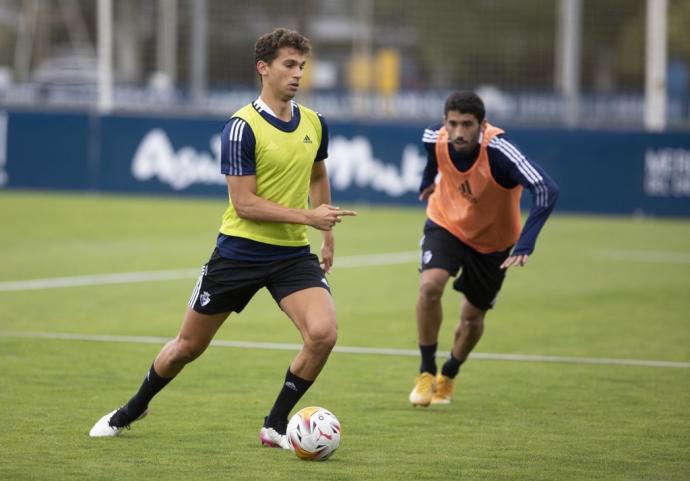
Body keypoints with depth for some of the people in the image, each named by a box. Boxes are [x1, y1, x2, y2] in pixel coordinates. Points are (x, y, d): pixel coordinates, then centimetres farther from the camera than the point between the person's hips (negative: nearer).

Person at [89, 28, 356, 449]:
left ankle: (276, 426, -2)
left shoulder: (314, 124, 3)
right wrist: (308, 216, -24)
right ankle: (134, 409, 37)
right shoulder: (243, 127, -16)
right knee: (188, 346, 9)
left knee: (323, 333, -21)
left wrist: (329, 235, 19)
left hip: (293, 255, 4)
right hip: (240, 251, -4)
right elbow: (245, 204, -19)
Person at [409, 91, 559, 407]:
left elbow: (546, 190, -46)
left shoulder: (498, 150, -37)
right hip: (446, 224, 1)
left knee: (472, 318, 10)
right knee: (429, 287, -25)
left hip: (494, 239, -1)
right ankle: (427, 372, -7)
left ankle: (448, 377, 40)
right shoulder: (435, 139, -23)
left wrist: (525, 245, -53)